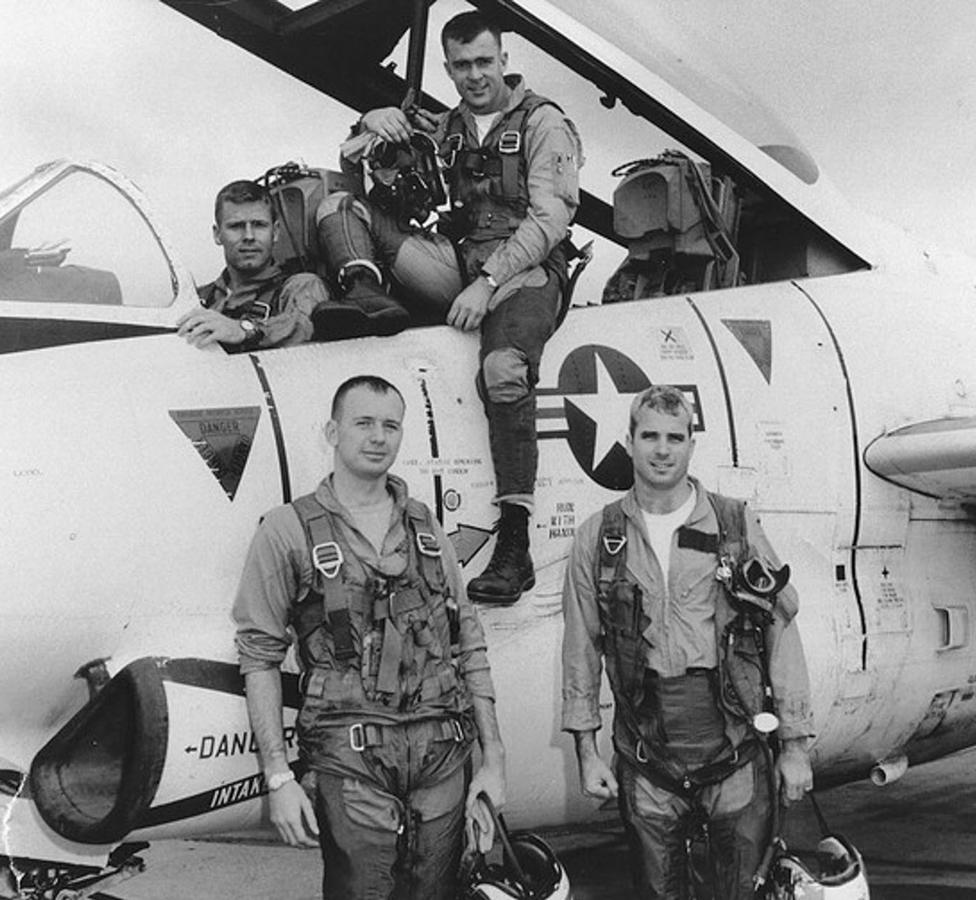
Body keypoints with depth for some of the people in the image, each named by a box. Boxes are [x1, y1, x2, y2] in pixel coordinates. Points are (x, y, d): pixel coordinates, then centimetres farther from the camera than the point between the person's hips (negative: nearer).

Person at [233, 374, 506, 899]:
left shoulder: (426, 528, 13)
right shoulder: (288, 531, 0)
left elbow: (469, 645, 13)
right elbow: (259, 658, -2)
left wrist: (493, 757, 8)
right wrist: (278, 777, -8)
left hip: (444, 758, 4)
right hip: (351, 764, -4)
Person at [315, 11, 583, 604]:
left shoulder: (544, 124, 7)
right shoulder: (445, 130, 23)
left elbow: (549, 220, -6)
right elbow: (351, 164, 28)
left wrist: (488, 283, -18)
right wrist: (374, 127, 4)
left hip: (524, 273, -5)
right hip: (455, 266, 6)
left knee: (504, 368, -38)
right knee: (340, 206, -3)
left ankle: (515, 547, -38)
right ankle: (365, 291, -33)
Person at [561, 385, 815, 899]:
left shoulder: (736, 526, 0)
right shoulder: (598, 538, 2)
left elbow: (782, 633, 0)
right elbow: (581, 649, 6)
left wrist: (795, 745, -1)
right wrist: (585, 750, 4)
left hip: (737, 756, 0)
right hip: (646, 768, 1)